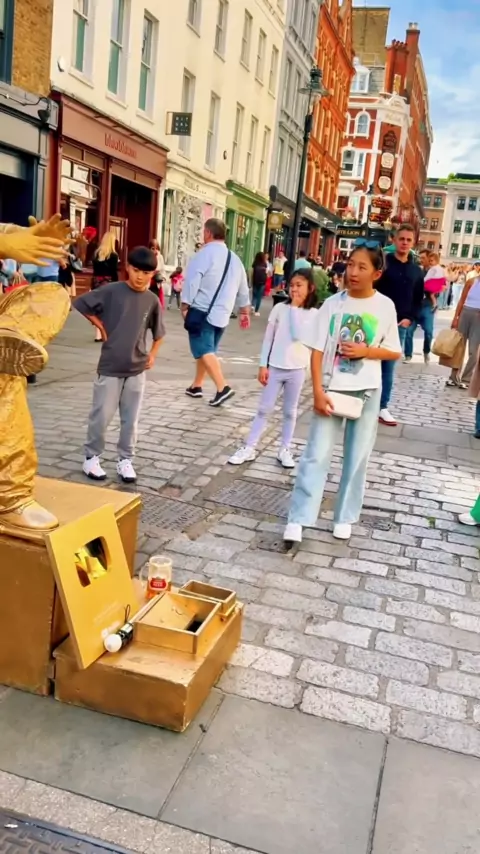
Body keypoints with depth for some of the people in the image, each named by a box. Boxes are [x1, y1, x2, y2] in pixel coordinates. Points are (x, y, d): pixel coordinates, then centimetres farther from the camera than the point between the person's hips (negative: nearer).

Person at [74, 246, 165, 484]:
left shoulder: (152, 301, 1)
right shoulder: (112, 291, -9)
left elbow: (158, 332, 15)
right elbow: (81, 304, -2)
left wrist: (152, 355, 7)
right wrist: (101, 326, -2)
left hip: (137, 369, 3)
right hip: (110, 367, -3)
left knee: (131, 418, 9)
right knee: (101, 415, 4)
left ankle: (125, 460, 21)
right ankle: (91, 457, 19)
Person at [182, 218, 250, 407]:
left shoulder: (205, 253, -9)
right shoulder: (235, 259, 14)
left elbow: (192, 280, -16)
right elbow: (243, 288, 22)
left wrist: (185, 305, -9)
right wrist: (244, 311, 31)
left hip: (201, 311, -8)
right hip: (222, 314, 8)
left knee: (203, 351, -11)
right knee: (207, 350, 19)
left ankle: (223, 388, -23)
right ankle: (196, 386, 27)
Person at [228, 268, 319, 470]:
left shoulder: (313, 314, -5)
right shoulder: (279, 308, -1)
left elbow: (298, 335, -20)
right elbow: (268, 338, 2)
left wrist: (295, 308, -14)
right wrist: (263, 365, -2)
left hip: (297, 369, -1)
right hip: (275, 367, 1)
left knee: (290, 412, 11)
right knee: (264, 409, 7)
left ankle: (284, 450, 22)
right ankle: (249, 448, 11)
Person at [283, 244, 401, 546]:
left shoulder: (385, 306, -2)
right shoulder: (333, 303, -4)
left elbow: (395, 352, 4)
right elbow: (317, 351, -4)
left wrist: (366, 351, -14)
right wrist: (318, 391, -12)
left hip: (367, 392, 1)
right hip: (332, 388, -1)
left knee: (357, 458, 8)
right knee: (317, 454, -3)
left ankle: (345, 517, 23)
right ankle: (298, 520, -1)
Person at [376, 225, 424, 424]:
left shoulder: (416, 271, 9)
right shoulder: (383, 262, -3)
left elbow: (418, 300, 13)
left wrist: (410, 318, -1)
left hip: (400, 325, 4)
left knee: (388, 367, 8)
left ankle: (382, 407, 14)